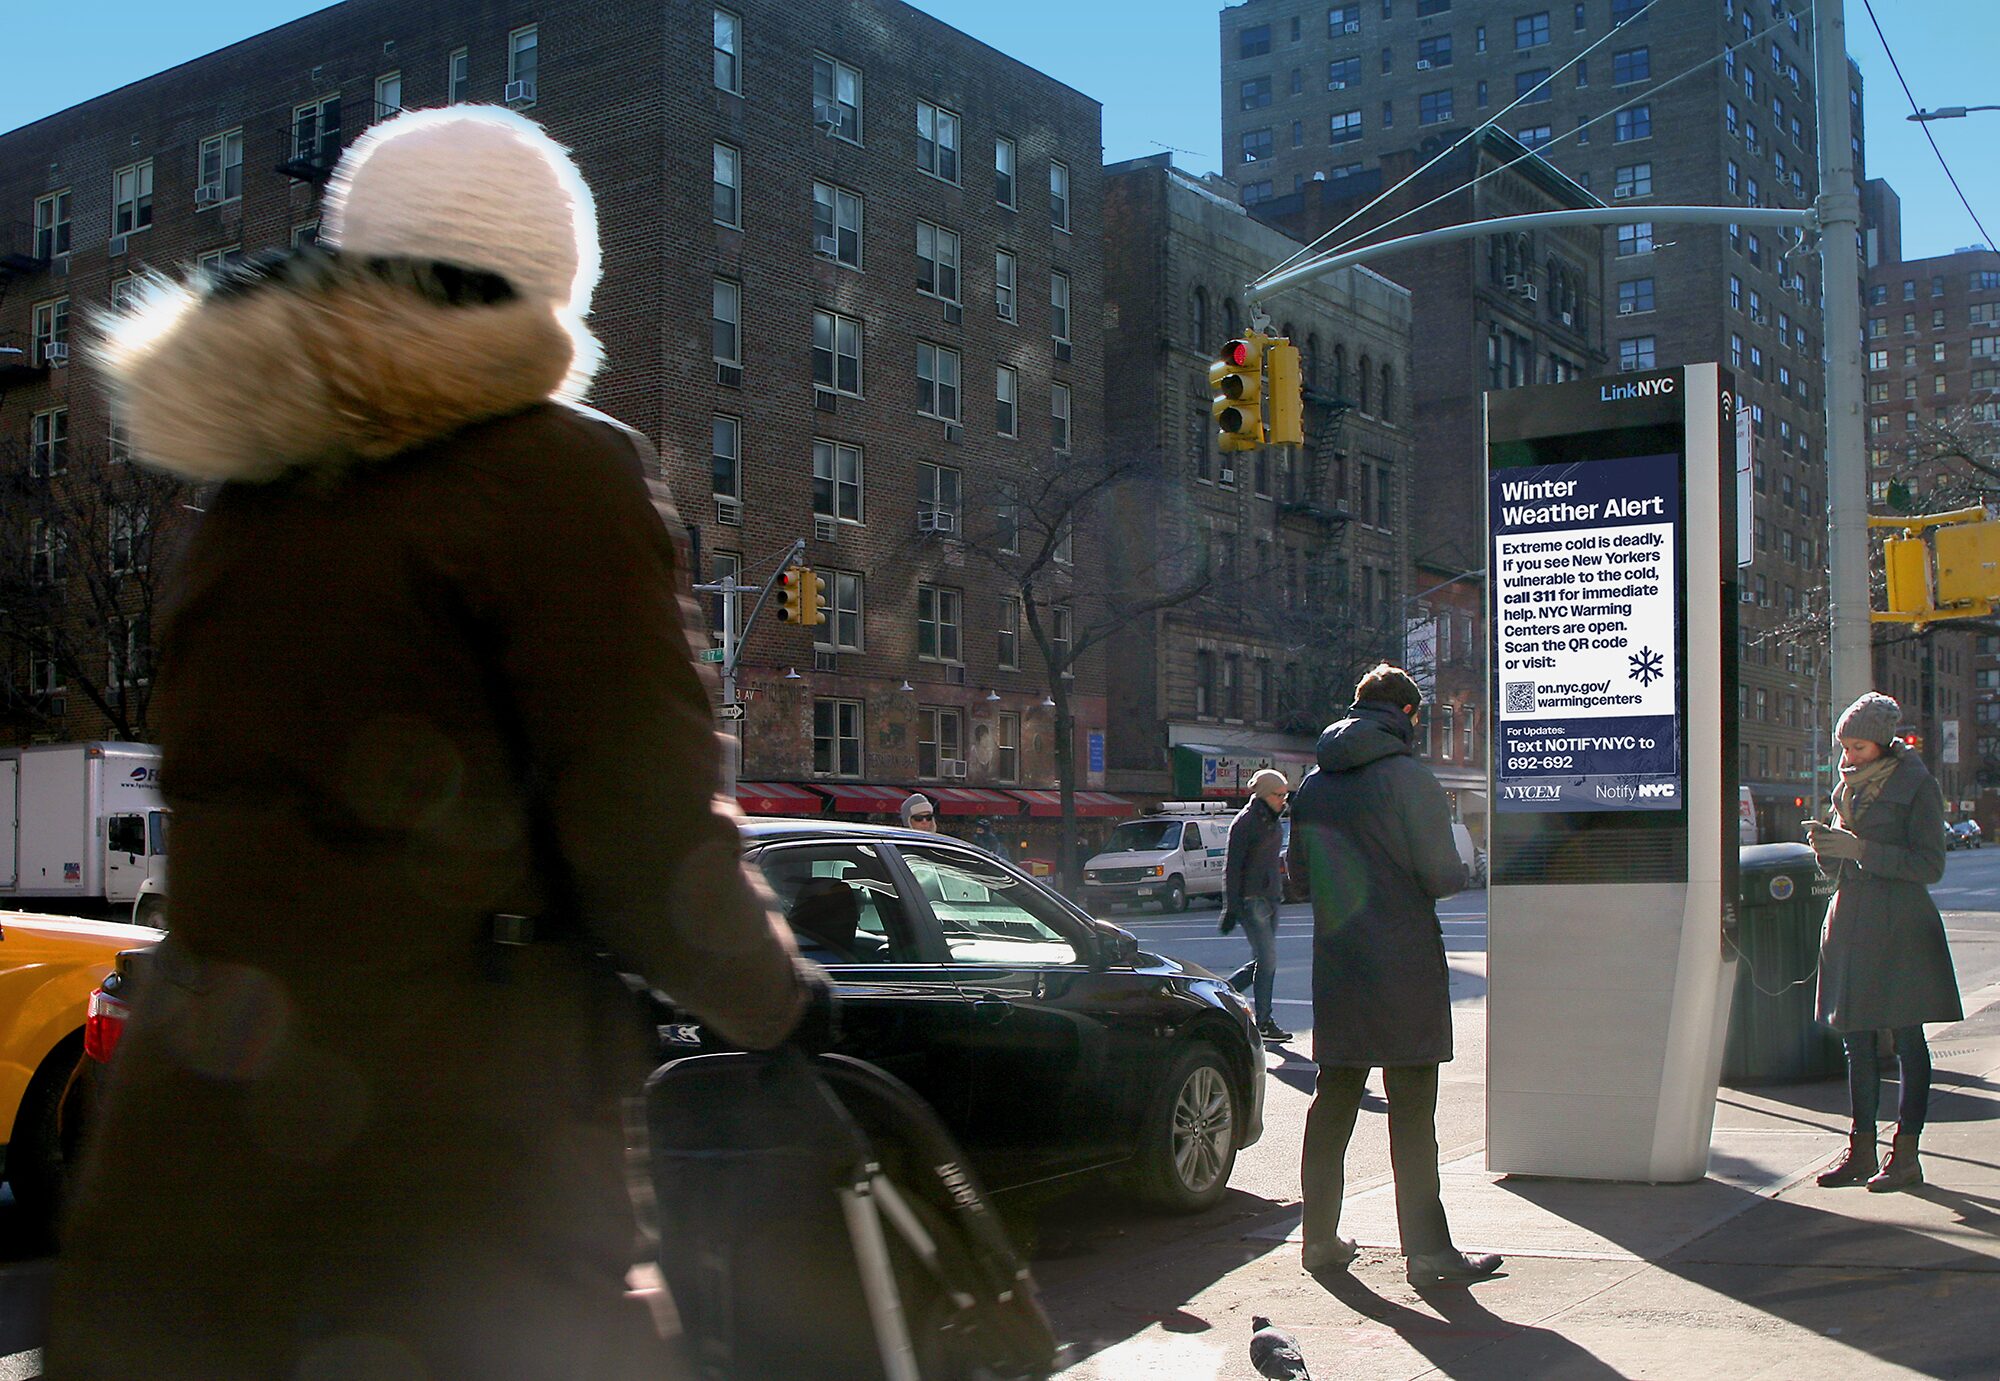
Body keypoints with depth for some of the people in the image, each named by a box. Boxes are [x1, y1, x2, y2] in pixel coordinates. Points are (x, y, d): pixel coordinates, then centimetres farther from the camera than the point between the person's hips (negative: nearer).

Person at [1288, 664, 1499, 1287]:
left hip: (1335, 967, 6)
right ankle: (1427, 1252, 2)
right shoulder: (1407, 776, -11)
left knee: (1332, 1102, 13)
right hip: (1404, 966, -6)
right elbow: (1444, 873, -13)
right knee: (1412, 1109, -2)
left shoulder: (1312, 785, 9)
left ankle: (1321, 1238, 20)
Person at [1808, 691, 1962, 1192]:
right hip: (1849, 924, 6)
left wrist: (1861, 849, -17)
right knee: (1857, 1040, 7)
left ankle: (1906, 1154, 3)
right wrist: (1825, 846, -3)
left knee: (1906, 1038, -2)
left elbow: (1930, 865, -11)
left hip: (1901, 929, -6)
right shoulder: (1847, 788, 14)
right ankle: (1861, 1149, 13)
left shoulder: (1916, 786, -4)